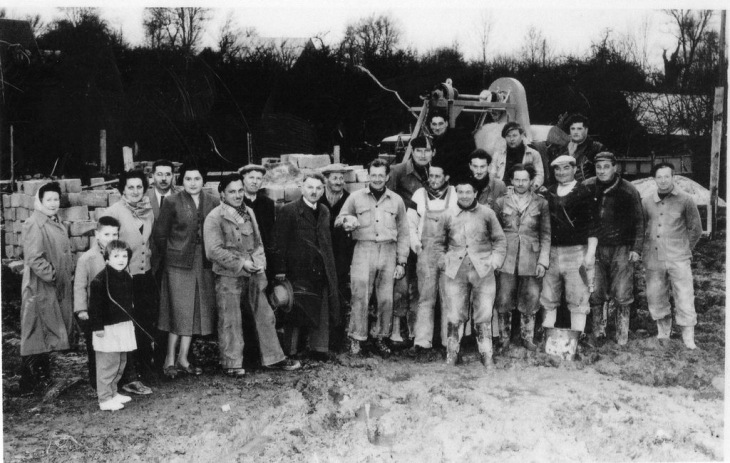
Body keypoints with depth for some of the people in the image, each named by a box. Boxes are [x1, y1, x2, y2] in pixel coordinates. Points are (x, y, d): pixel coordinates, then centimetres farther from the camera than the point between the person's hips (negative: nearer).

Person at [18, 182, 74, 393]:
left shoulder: (57, 223, 13)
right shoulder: (34, 224, -16)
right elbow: (34, 258, -23)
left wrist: (69, 274, 11)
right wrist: (53, 276, -17)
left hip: (59, 289, 9)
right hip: (41, 289, -9)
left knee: (47, 335, 16)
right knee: (36, 336, -2)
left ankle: (43, 376, 28)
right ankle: (28, 384, 7)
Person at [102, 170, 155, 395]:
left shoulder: (149, 211, 7)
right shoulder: (114, 212, -12)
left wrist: (151, 261, 13)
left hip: (146, 276, 6)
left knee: (147, 325, 15)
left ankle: (146, 367, 32)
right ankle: (129, 378, 8)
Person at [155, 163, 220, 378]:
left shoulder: (213, 203, 4)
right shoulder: (172, 203, -5)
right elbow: (160, 234, -1)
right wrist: (168, 257, 0)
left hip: (204, 264, 4)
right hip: (179, 263, -4)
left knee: (196, 311, 8)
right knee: (180, 311, -2)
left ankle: (183, 358, 19)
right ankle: (170, 359, 9)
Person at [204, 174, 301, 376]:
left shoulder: (249, 212, 12)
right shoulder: (214, 218, -10)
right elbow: (214, 251, -16)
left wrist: (259, 261, -1)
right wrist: (241, 263, -16)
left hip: (253, 275, 6)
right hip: (228, 276, -6)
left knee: (265, 317, 9)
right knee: (230, 322, 2)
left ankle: (273, 358, 20)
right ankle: (232, 363, 15)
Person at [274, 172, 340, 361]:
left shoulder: (324, 212, 14)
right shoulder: (288, 211, -5)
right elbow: (280, 243, -9)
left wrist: (329, 268, 10)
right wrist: (280, 271, -14)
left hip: (321, 272, 6)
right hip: (298, 272, -6)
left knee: (321, 315, 10)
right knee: (294, 315, 1)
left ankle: (319, 350, 20)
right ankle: (290, 352, 12)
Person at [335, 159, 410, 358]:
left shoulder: (396, 200, 12)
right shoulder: (356, 197, 8)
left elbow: (403, 233, 14)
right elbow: (338, 221, 14)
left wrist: (401, 262, 8)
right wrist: (347, 220, -12)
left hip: (388, 251, 2)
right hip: (363, 250, -1)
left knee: (386, 298, 3)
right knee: (360, 297, -6)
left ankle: (380, 337, 17)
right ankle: (356, 339, 5)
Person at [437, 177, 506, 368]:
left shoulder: (487, 213, 4)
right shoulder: (449, 216, 8)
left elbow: (500, 240, 8)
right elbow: (441, 243, 19)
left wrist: (495, 260, -2)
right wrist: (443, 261, 8)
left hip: (483, 271, -1)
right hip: (455, 272, 1)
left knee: (484, 316, 2)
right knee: (454, 315, 3)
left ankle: (486, 356, 12)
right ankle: (451, 355, 15)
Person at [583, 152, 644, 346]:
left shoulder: (628, 191, -6)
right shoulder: (587, 188, 1)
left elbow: (638, 221, 0)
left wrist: (636, 248, -5)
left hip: (621, 249, -2)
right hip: (595, 248, 2)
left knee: (622, 295, 1)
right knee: (594, 294, 3)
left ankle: (622, 334, 15)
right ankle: (597, 332, 17)